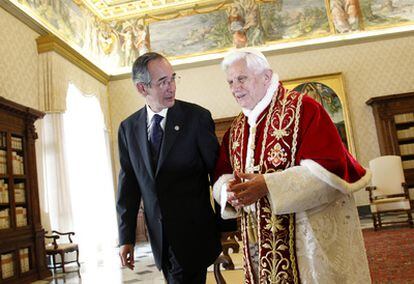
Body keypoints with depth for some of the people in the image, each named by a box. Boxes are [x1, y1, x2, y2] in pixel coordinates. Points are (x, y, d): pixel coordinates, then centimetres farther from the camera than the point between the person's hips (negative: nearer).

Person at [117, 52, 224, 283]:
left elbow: (217, 169, -7)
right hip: (160, 237, 4)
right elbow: (128, 183, 5)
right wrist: (126, 237, 4)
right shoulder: (128, 128, 3)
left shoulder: (197, 116, -9)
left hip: (193, 232, -4)